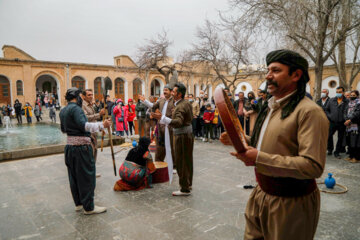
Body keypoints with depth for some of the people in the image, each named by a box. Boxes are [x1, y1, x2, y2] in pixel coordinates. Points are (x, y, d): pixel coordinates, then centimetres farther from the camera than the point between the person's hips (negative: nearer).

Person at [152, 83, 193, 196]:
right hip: (188, 133, 10)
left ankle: (185, 189, 7)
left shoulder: (180, 107, -22)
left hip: (182, 136, -10)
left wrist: (162, 118, -42)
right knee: (187, 160, 18)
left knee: (181, 162, -2)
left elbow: (178, 123, -35)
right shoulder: (187, 103, 10)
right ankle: (188, 183, 32)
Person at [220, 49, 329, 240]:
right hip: (261, 194, 8)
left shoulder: (309, 111, -20)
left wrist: (259, 159, -30)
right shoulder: (270, 107, 8)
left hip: (291, 202, -8)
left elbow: (313, 166, -27)